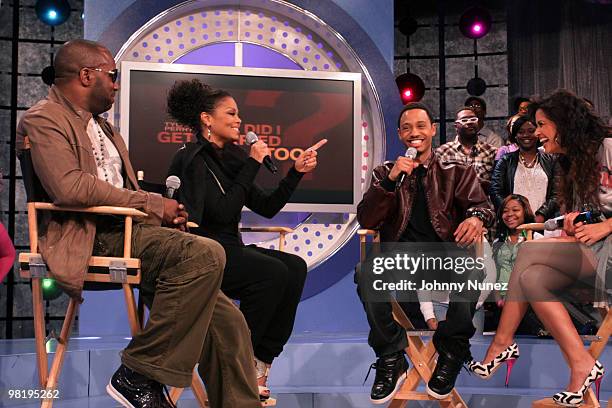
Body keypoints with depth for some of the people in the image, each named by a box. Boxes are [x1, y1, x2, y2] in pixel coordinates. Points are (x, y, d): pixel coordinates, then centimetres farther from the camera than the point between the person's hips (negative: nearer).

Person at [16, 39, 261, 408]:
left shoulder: (101, 125, 27)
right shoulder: (44, 120, -2)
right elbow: (70, 186, -19)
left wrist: (164, 211, 8)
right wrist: (152, 203, -15)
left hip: (128, 230, 9)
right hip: (95, 238, -9)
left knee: (226, 321, -5)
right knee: (207, 254, -30)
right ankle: (139, 374, -19)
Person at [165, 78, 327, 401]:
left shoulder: (230, 158, 16)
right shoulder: (192, 159, -8)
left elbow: (267, 208, 15)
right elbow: (224, 212, -19)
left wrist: (296, 172, 6)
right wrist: (252, 165, -14)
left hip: (229, 250, 8)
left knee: (295, 267, -15)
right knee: (273, 273, -27)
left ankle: (260, 361, -11)